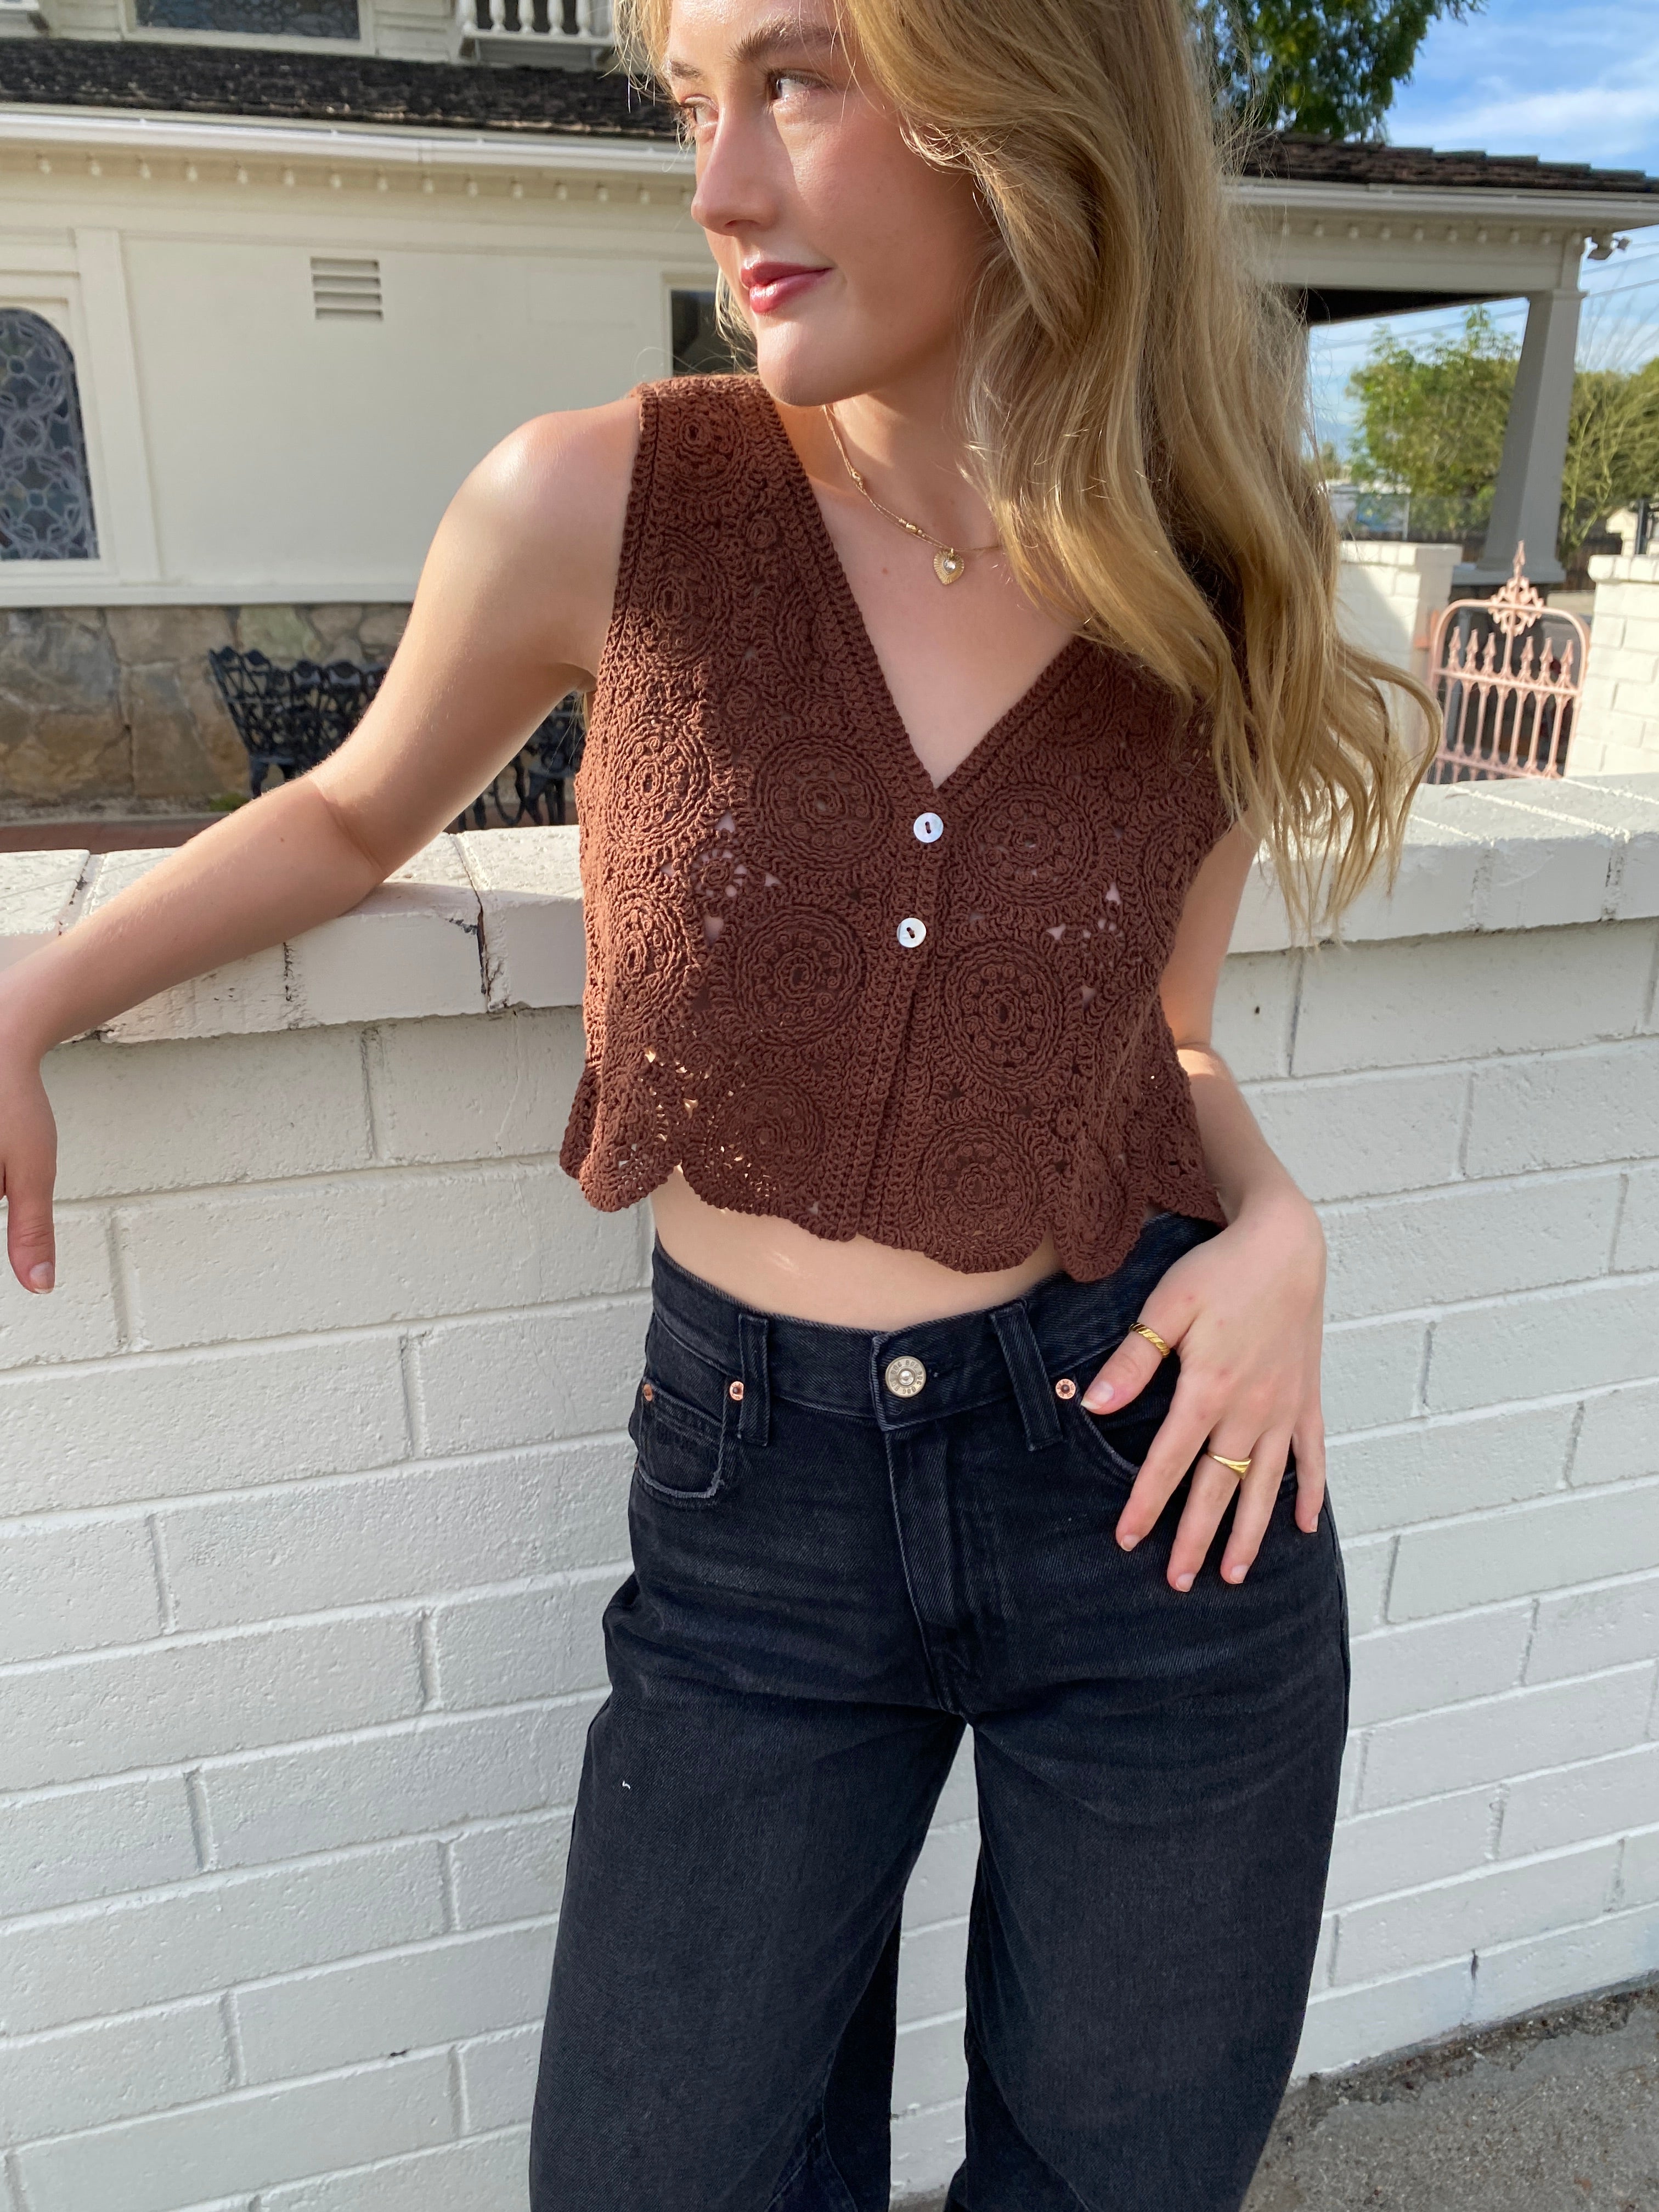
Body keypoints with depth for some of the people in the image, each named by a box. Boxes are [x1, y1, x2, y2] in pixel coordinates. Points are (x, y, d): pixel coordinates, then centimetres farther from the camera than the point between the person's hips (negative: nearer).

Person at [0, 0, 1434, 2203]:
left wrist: (1279, 1227, -9)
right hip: (755, 1507, 0)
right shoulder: (597, 510, -10)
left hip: (1162, 1482, 2)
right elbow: (360, 814, 7)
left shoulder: (1221, 613, -5)